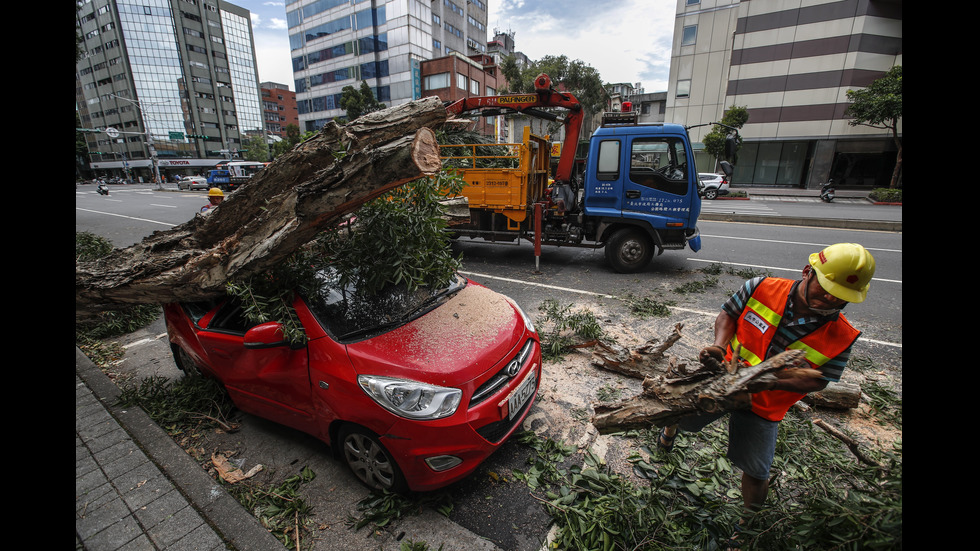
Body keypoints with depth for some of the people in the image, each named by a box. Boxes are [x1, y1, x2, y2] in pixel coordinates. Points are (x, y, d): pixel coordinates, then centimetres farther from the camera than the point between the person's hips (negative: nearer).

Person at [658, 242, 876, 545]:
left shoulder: (842, 337, -16)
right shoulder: (761, 288, -18)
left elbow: (818, 381, -11)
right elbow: (727, 315, -5)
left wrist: (771, 382, -29)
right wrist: (719, 345, -22)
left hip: (763, 406, 0)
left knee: (755, 471, 7)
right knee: (682, 415, 15)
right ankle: (670, 429, 55)